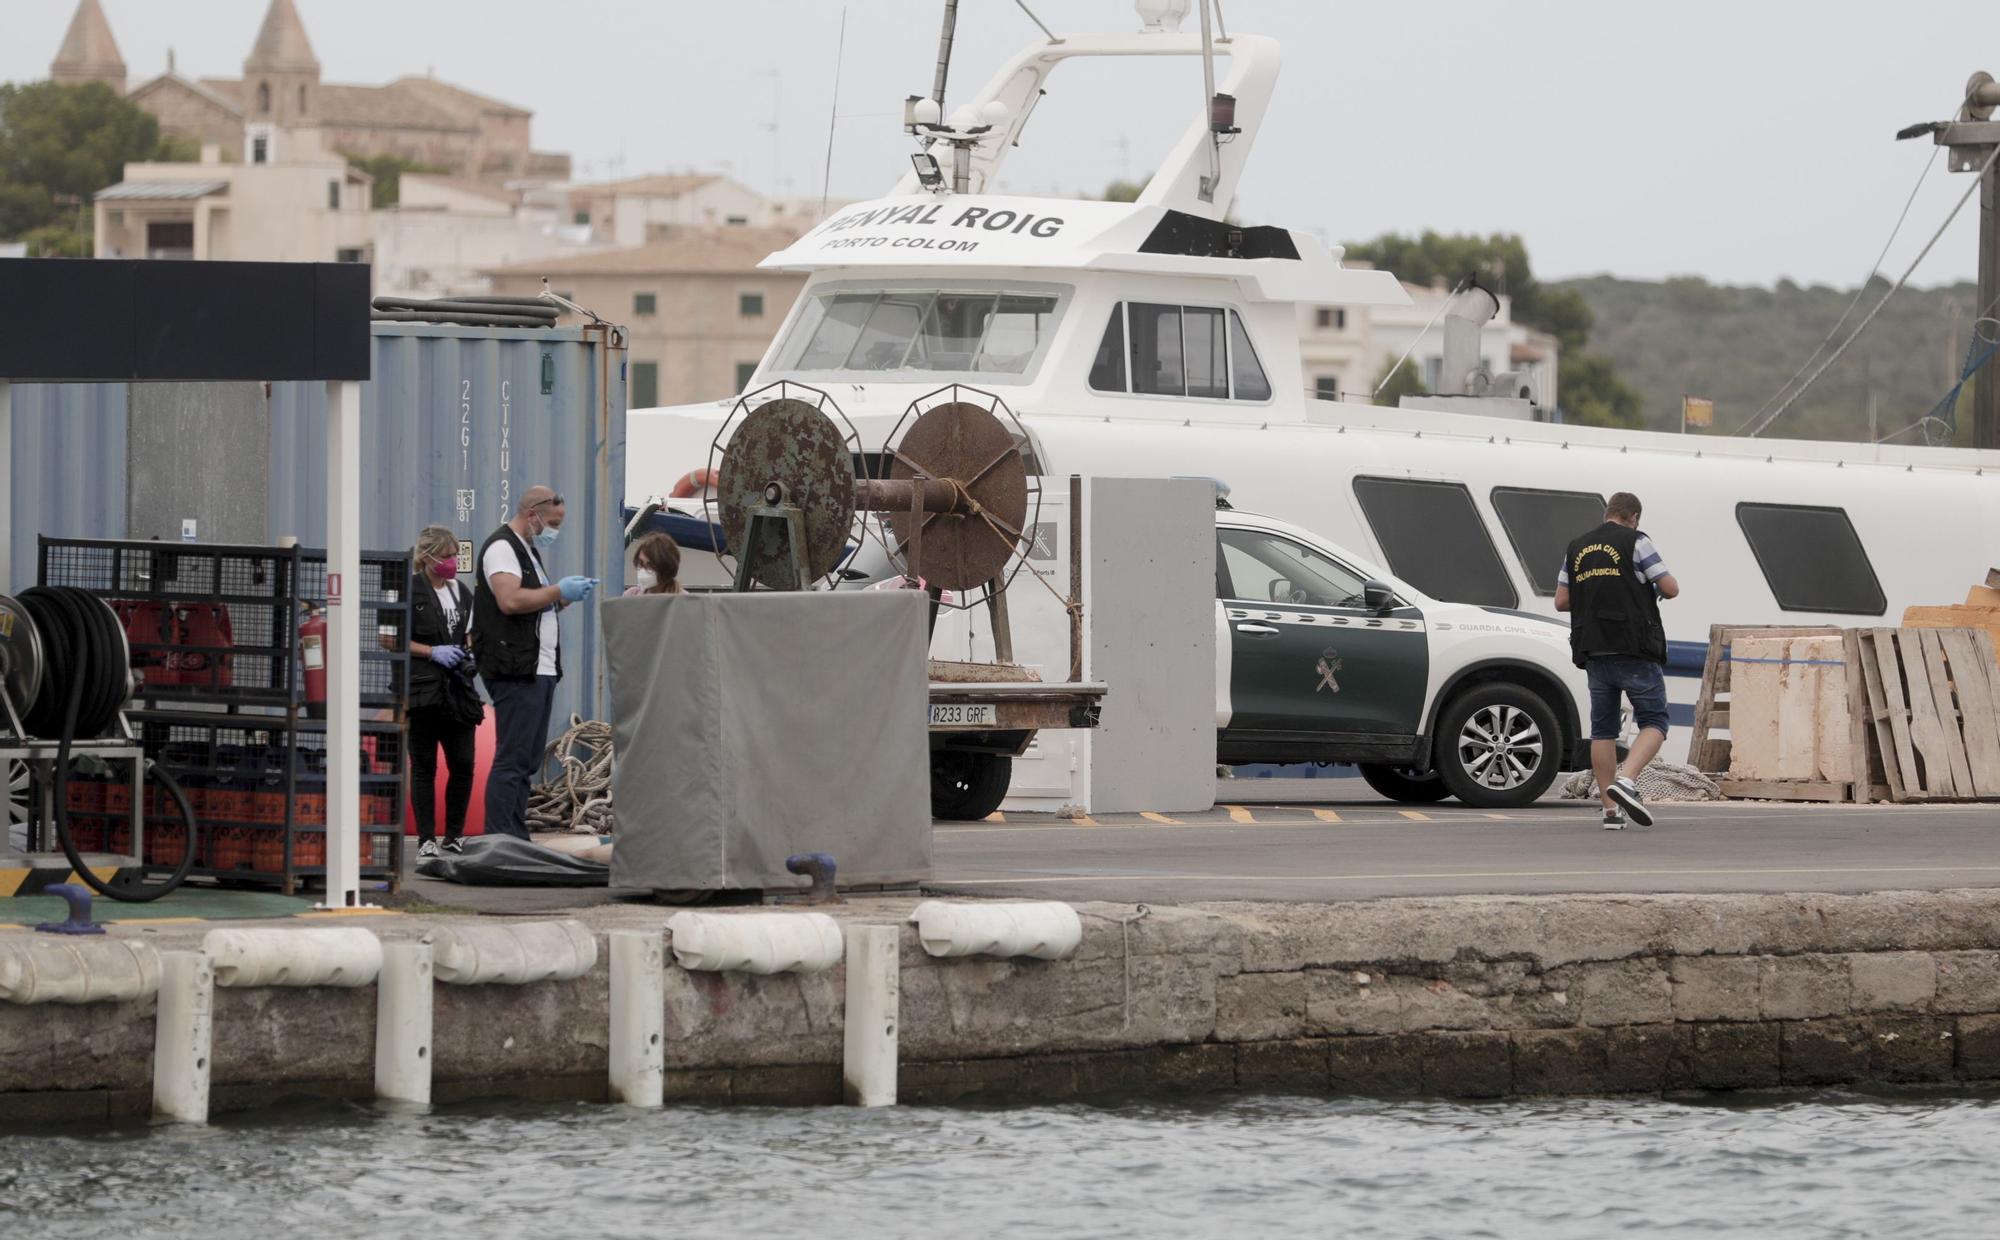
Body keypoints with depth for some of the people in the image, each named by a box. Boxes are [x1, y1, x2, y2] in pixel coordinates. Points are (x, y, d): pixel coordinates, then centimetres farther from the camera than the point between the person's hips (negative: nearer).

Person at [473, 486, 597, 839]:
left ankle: (517, 840, 12)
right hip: (516, 673, -10)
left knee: (527, 761, 10)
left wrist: (565, 598, 8)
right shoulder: (502, 548, -8)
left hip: (539, 671, 10)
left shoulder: (528, 551, 23)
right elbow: (510, 600, -22)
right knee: (512, 760, -12)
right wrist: (558, 591, -15)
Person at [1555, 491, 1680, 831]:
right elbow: (1671, 589, -5)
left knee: (1603, 730, 9)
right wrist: (1658, 590, 18)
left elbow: (1561, 601, 12)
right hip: (1635, 650, -5)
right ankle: (1626, 781, -24)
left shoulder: (1577, 548, 12)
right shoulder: (1635, 542, -4)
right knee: (1654, 722, -1)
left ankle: (1611, 809, 5)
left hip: (1594, 651, 5)